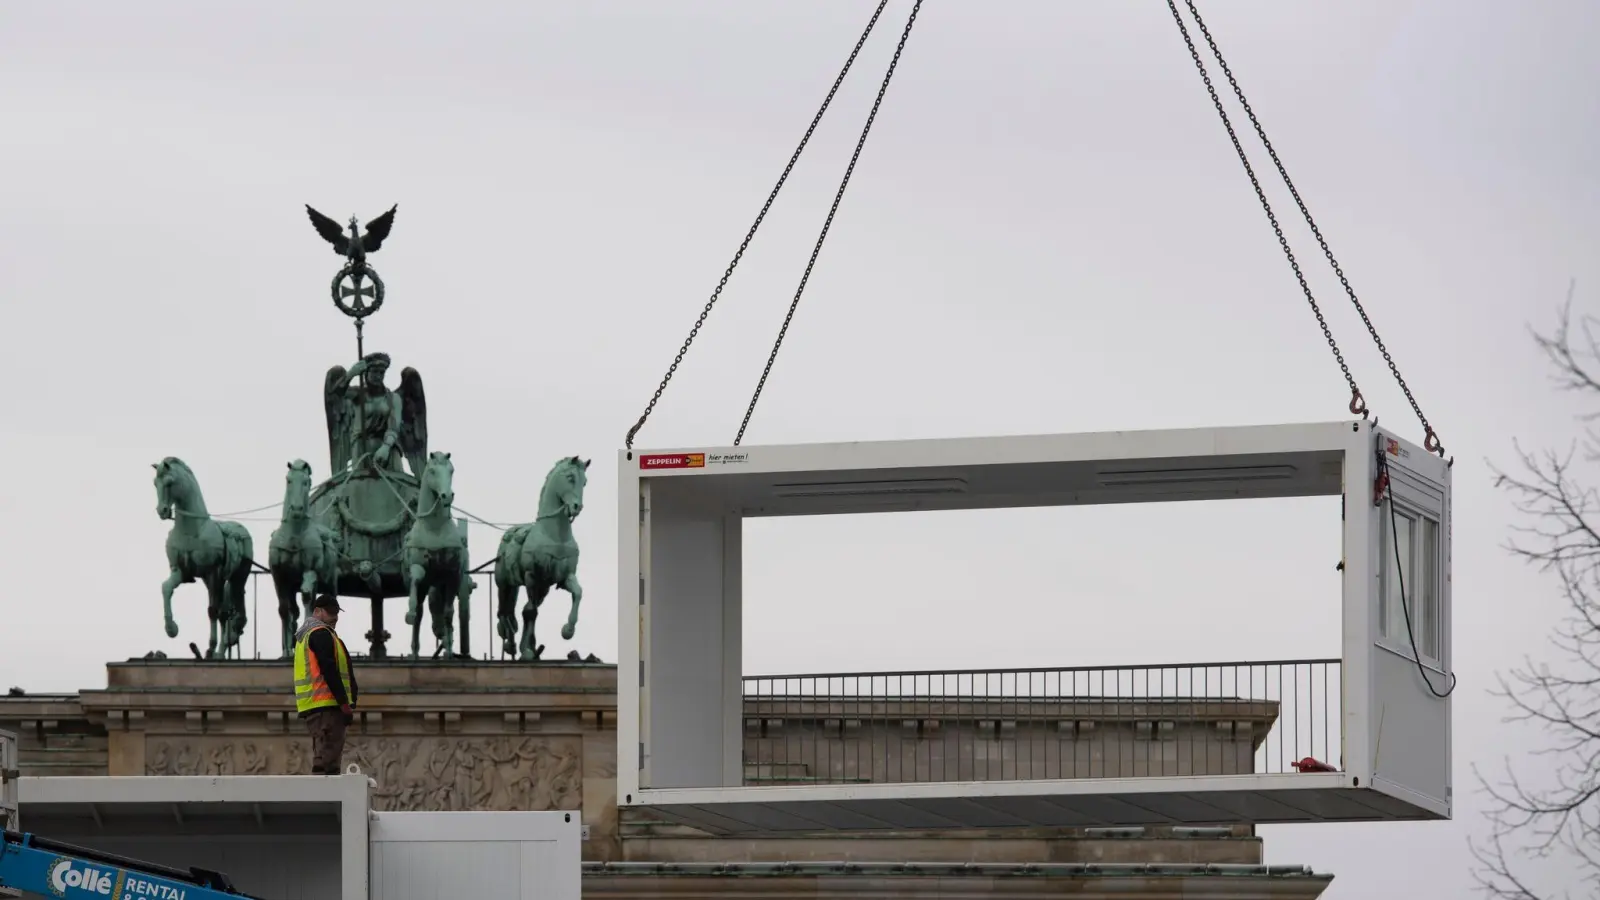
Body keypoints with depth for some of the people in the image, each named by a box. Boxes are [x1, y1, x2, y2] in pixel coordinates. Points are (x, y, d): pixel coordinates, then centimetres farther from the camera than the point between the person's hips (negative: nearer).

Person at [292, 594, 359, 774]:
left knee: (322, 758, 13)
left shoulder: (304, 636, 24)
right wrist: (345, 705, -16)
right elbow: (330, 672, -16)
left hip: (311, 707, 10)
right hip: (326, 705, -10)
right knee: (326, 760, -15)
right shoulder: (321, 634, -7)